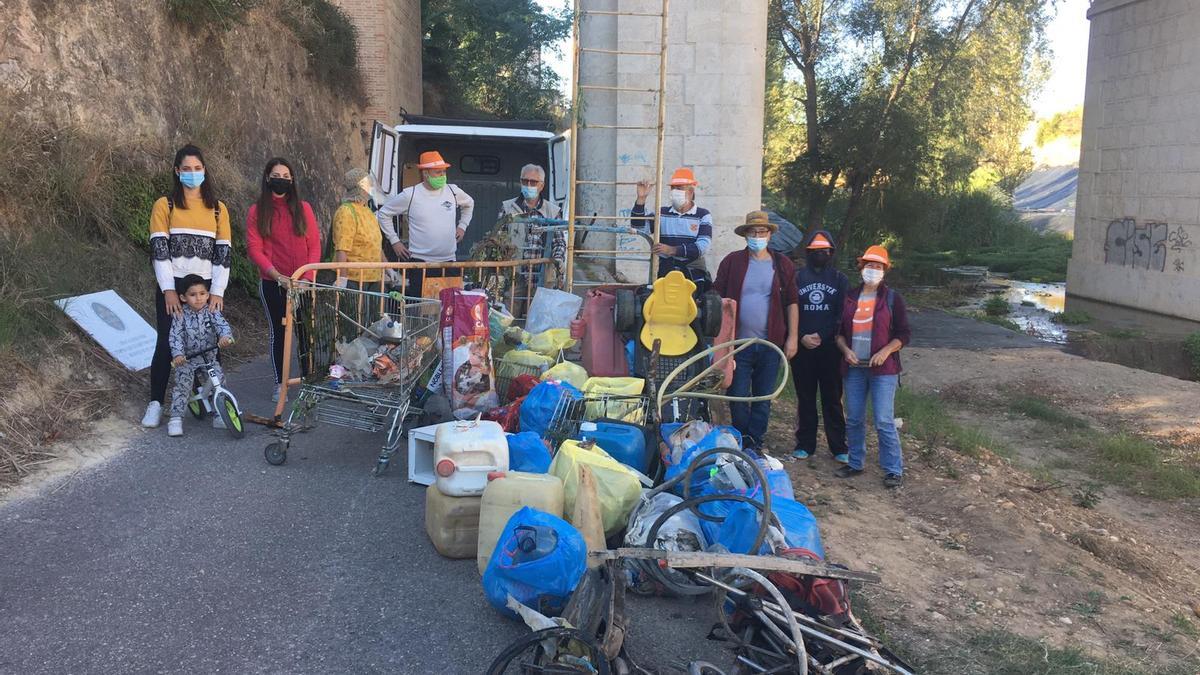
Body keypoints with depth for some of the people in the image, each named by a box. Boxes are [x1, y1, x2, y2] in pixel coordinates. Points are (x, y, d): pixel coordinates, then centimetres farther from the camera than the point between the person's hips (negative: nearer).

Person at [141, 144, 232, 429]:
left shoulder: (218, 208, 10)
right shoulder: (165, 205, 4)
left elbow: (223, 252, 4)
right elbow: (159, 249, -4)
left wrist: (217, 291, -5)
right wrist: (168, 290, -13)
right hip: (172, 287, -1)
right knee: (167, 343, -2)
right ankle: (156, 403, 6)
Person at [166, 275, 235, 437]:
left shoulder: (211, 312, -5)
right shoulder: (181, 315, -9)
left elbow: (222, 324, -20)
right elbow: (175, 336, -16)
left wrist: (225, 336, -43)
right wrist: (178, 354, -32)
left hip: (208, 356, 2)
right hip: (187, 358, -2)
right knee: (182, 386, -13)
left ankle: (218, 415, 4)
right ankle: (175, 419, -3)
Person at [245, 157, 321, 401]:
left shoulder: (303, 208, 5)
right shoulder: (257, 211, 1)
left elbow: (314, 245, 2)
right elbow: (254, 249, -5)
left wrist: (308, 276, -10)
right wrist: (279, 276, -15)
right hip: (272, 283, -1)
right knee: (278, 330, 7)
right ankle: (280, 383, 16)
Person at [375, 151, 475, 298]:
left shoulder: (453, 191, 6)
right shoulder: (410, 195, -5)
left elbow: (469, 204, 28)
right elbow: (383, 213, 5)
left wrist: (462, 226, 18)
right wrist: (394, 241, 2)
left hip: (449, 262, 4)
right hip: (420, 262, -4)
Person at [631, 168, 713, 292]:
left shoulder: (703, 215, 4)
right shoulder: (662, 213, 13)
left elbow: (702, 246, -9)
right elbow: (639, 225, -1)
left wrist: (672, 250, -19)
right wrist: (641, 199, -12)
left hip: (694, 276, -2)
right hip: (665, 274, 2)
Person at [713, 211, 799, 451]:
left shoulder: (782, 265, 6)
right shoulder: (732, 262, 2)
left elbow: (791, 303, 7)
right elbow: (718, 299, 3)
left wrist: (792, 337, 1)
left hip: (770, 344, 1)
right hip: (738, 342, -1)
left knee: (763, 398, 8)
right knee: (738, 397, 2)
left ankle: (755, 443, 18)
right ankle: (742, 442, 18)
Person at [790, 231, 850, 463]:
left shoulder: (840, 279, 7)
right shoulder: (796, 277, 7)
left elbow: (842, 314, 0)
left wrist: (821, 336, -11)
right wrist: (802, 337, -11)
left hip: (830, 347, 0)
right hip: (802, 348, 1)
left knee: (833, 398, 2)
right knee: (805, 397, 7)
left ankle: (839, 447, 7)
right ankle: (805, 444, 15)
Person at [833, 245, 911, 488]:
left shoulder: (892, 298, 1)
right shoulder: (849, 298, 11)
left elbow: (904, 333, 0)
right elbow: (839, 330, 15)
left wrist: (885, 351, -14)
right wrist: (846, 349, -3)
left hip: (883, 369, -4)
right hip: (854, 368, 4)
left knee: (884, 422, -7)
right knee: (853, 420, 10)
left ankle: (893, 470, 3)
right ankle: (855, 463, 23)